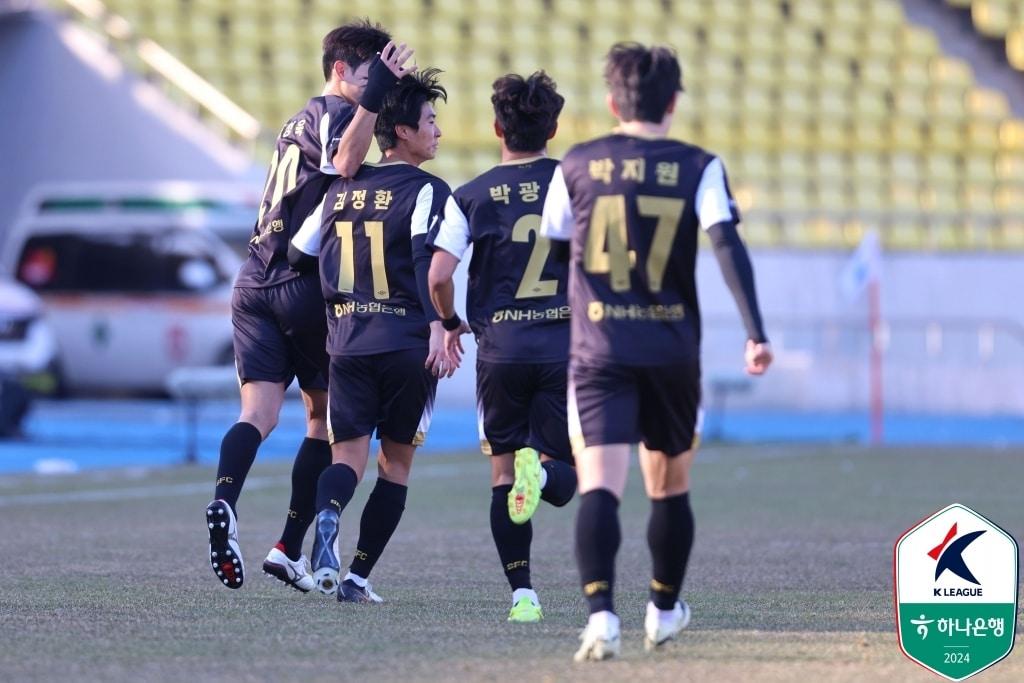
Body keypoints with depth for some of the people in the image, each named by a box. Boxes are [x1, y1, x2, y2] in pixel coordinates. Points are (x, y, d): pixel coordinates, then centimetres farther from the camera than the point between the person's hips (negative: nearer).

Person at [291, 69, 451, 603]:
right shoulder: (427, 191, -5)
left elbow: (299, 255, 19)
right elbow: (428, 262, -19)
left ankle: (327, 515, -32)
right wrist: (438, 329, -25)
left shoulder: (341, 190, 13)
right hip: (407, 345, -3)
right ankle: (358, 576, 5)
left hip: (348, 343, 4)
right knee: (396, 460, 10)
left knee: (348, 455, 2)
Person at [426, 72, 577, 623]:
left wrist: (451, 324, 14)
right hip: (565, 345, 0)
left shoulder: (471, 197, 1)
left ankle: (522, 593, 2)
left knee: (503, 474, 11)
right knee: (564, 478, 8)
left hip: (500, 349, 0)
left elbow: (438, 274, -6)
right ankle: (541, 469, -29)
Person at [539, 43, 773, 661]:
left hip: (599, 352, -1)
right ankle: (665, 610, 36)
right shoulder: (698, 168, 0)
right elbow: (728, 243, -13)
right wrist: (756, 332, -17)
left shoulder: (577, 166, 3)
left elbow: (546, 247, 14)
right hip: (673, 350, 1)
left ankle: (601, 611, -32)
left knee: (600, 485, -11)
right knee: (670, 484, 20)